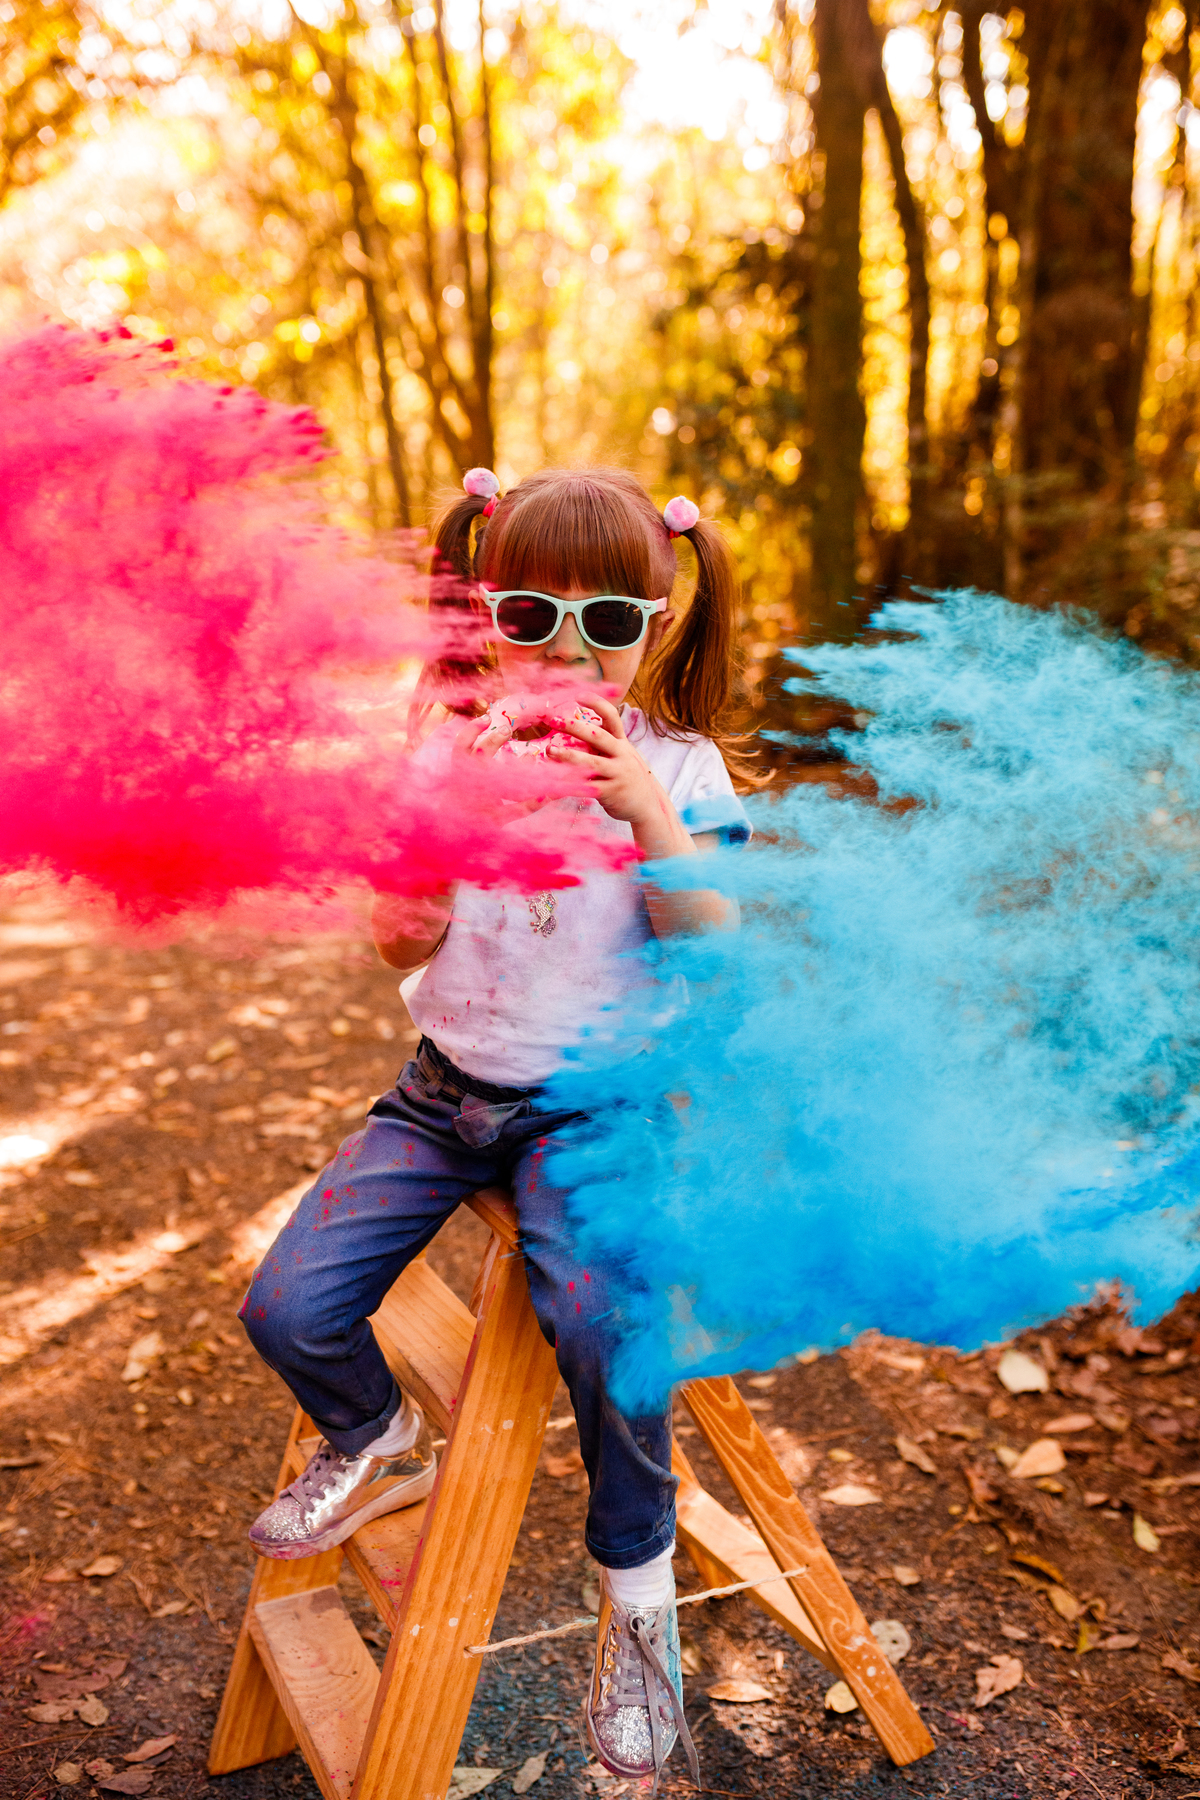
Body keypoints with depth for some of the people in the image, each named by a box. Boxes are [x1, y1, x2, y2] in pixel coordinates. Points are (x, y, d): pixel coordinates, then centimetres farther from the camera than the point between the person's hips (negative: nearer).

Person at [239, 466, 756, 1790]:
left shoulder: (680, 769, -3)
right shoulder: (450, 751, 1)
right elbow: (402, 944, -6)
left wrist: (650, 818, -23)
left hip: (592, 1101, -3)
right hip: (449, 1086, 3)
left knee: (603, 1324, -30)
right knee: (288, 1306, -11)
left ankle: (638, 1592, 1)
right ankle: (379, 1443, 26)